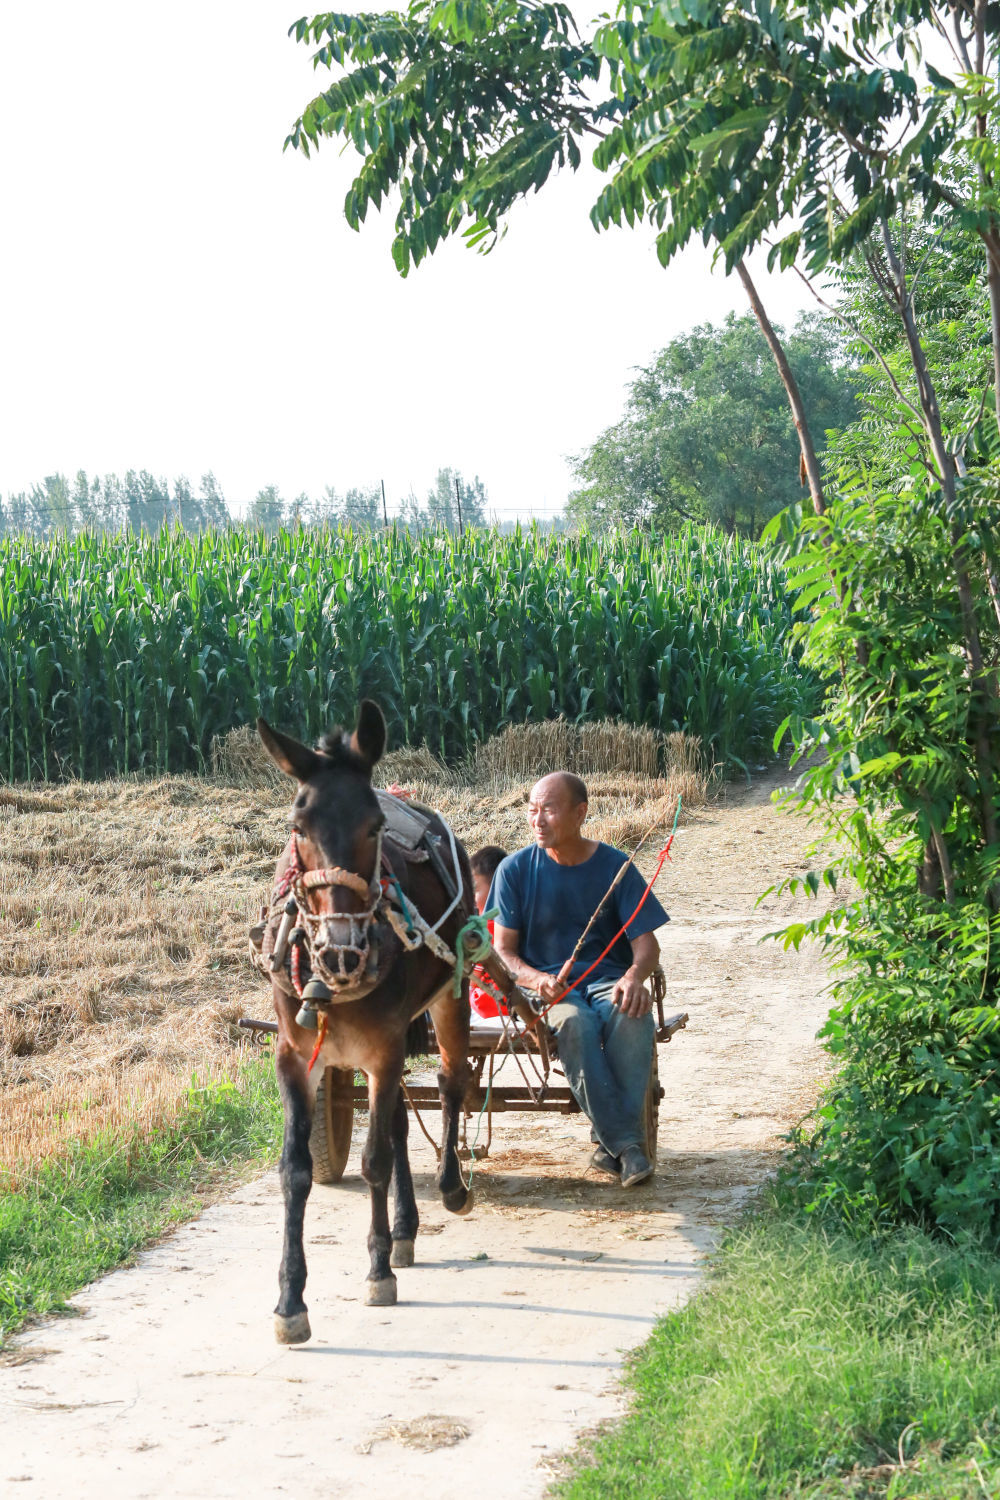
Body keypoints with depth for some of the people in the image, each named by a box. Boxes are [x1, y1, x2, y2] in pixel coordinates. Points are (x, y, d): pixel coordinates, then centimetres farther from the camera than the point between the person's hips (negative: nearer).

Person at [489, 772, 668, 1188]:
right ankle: (626, 1143, -35)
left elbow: (646, 941, 0)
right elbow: (503, 950, 1)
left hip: (608, 979, 1)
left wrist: (634, 975, -24)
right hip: (546, 986, -1)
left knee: (633, 1017, -35)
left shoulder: (616, 866, 3)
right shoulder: (515, 869, 1)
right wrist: (537, 980, -21)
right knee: (575, 1023, -37)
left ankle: (611, 1144, -30)